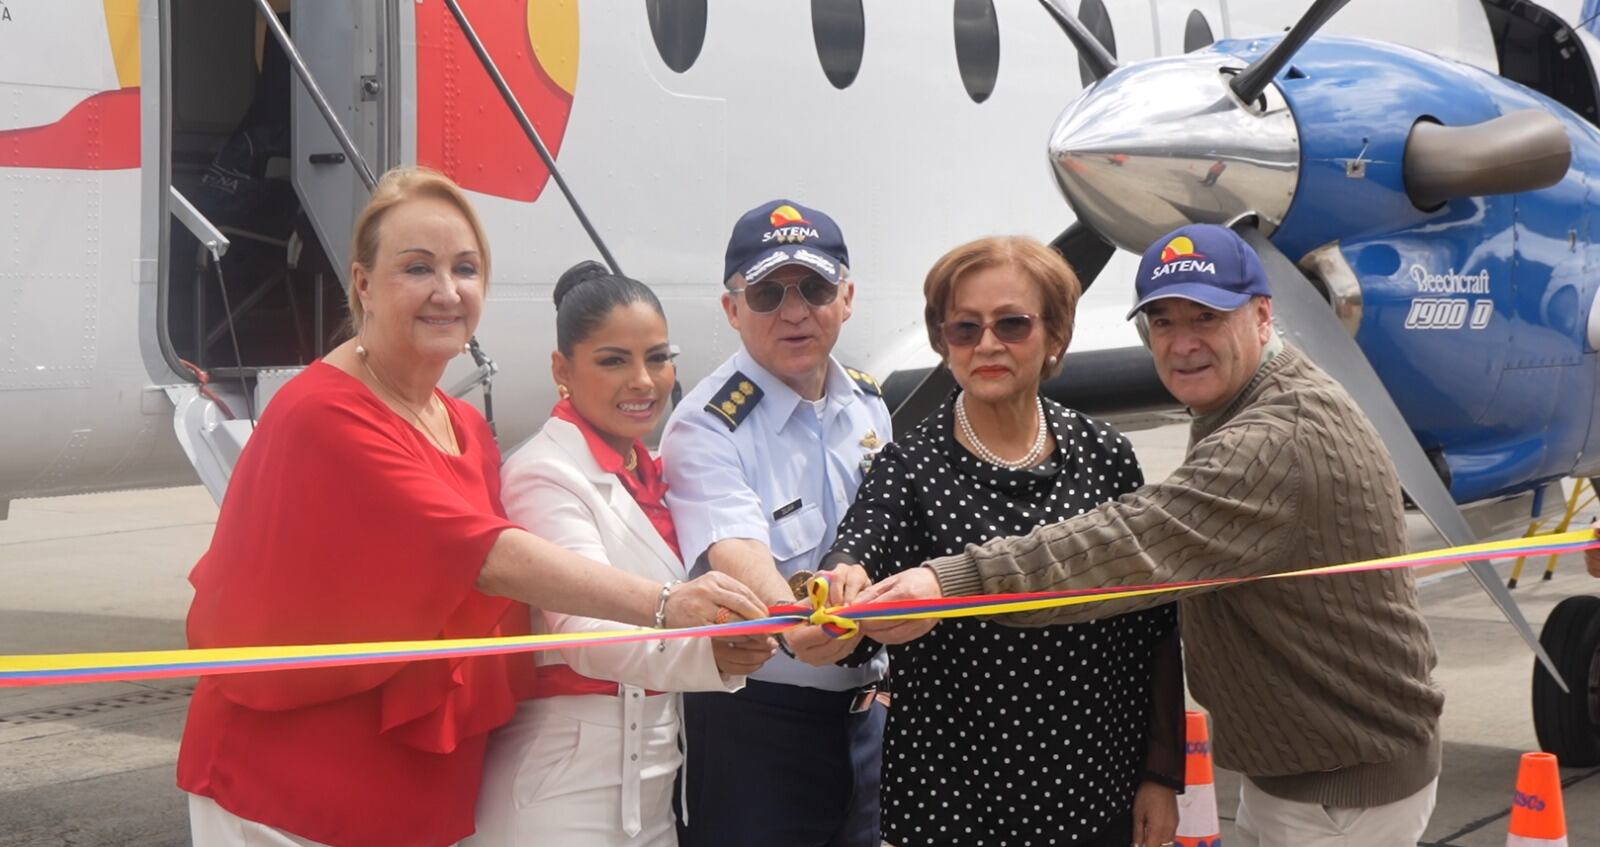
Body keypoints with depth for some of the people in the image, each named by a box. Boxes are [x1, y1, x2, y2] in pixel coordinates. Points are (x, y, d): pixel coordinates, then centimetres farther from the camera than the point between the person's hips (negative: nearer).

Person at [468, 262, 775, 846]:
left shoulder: (652, 475, 11)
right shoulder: (544, 474, -14)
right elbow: (584, 630, -28)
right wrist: (705, 652, -45)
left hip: (653, 781, 8)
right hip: (566, 791, -8)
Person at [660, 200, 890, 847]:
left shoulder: (868, 404, 7)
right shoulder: (705, 428, -14)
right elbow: (735, 550, -31)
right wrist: (792, 620, -50)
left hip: (866, 710, 6)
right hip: (754, 720, -6)